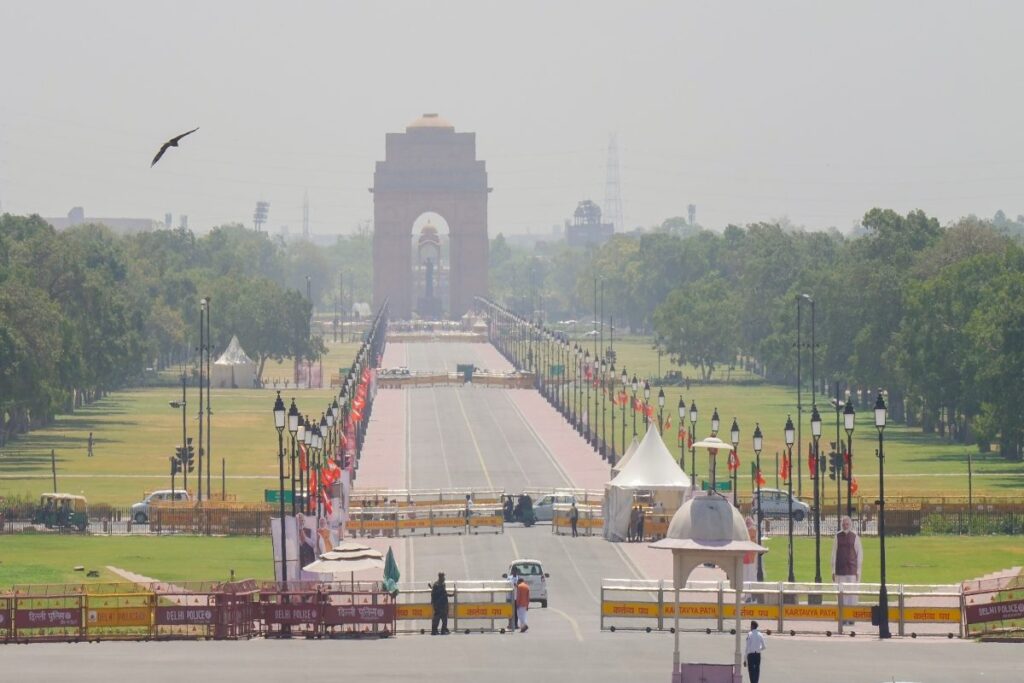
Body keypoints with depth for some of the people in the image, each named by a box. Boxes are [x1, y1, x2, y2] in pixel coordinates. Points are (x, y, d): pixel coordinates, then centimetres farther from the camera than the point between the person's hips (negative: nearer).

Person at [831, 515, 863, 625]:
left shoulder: (855, 537, 2)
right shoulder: (837, 537, 6)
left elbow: (859, 554, 4)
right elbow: (834, 553, 8)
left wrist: (858, 570, -1)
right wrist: (833, 570, 5)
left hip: (852, 569, -1)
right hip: (840, 569, 1)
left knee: (852, 593, -4)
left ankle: (851, 618, 1)